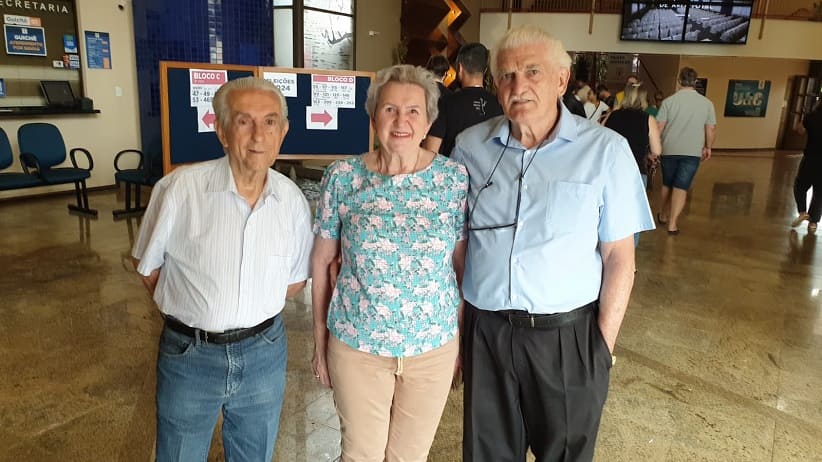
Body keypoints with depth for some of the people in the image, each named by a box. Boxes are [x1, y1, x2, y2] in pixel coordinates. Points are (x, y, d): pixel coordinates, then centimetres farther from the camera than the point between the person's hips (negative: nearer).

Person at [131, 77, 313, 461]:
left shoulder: (293, 201, -6)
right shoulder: (179, 188, -15)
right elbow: (147, 265, -2)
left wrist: (254, 311, -2)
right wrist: (189, 312, -1)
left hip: (264, 354, 3)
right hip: (188, 355, -2)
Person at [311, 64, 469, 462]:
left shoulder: (455, 178, -6)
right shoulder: (342, 177, -8)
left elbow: (463, 263, 0)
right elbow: (321, 263, -1)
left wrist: (467, 337, 4)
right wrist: (320, 340, 3)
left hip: (435, 345, 1)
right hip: (356, 343, 0)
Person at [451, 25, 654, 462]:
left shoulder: (606, 150, -8)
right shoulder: (469, 146, -1)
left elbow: (619, 257, -5)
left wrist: (604, 343, -7)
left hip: (568, 336, -2)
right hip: (485, 330, 2)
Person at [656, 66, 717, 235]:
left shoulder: (669, 101, -5)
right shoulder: (706, 103, -2)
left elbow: (659, 128, -6)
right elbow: (711, 129, 3)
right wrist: (708, 147, 18)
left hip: (669, 150, 1)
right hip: (692, 152, -1)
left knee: (667, 184, 18)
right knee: (681, 187, 0)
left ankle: (663, 216, 33)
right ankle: (672, 224, -6)